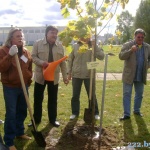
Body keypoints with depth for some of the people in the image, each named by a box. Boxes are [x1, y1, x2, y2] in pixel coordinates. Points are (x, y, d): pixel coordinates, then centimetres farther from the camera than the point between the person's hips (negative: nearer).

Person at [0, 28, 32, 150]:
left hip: (23, 86, 6)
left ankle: (20, 132, 37)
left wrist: (29, 79, 16)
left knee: (22, 111, 17)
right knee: (11, 114, -3)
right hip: (10, 87, -6)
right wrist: (10, 55, -31)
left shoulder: (26, 52, 7)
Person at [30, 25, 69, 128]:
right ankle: (36, 119, 23)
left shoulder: (60, 46, 4)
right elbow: (33, 56, -3)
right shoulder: (38, 44, -3)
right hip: (40, 76, -1)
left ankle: (53, 119, 25)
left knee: (53, 99, 10)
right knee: (38, 99, 7)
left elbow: (63, 62, 6)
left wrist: (65, 76, 4)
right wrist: (42, 62, -22)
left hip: (54, 76, 2)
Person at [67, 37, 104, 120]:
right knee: (75, 95, 10)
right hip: (76, 75, 2)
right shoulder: (75, 46, 1)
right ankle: (75, 112, 27)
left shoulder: (92, 46, -3)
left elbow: (101, 56, -14)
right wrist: (69, 72, 5)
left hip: (89, 75, -1)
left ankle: (95, 113, 24)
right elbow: (70, 59, 7)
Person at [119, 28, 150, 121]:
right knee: (127, 94, -1)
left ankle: (137, 110, 34)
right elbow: (121, 56, -16)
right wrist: (131, 50, -29)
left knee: (139, 94, 15)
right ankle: (126, 114, 6)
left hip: (141, 75, 4)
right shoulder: (127, 45, -6)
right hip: (129, 75, -4)